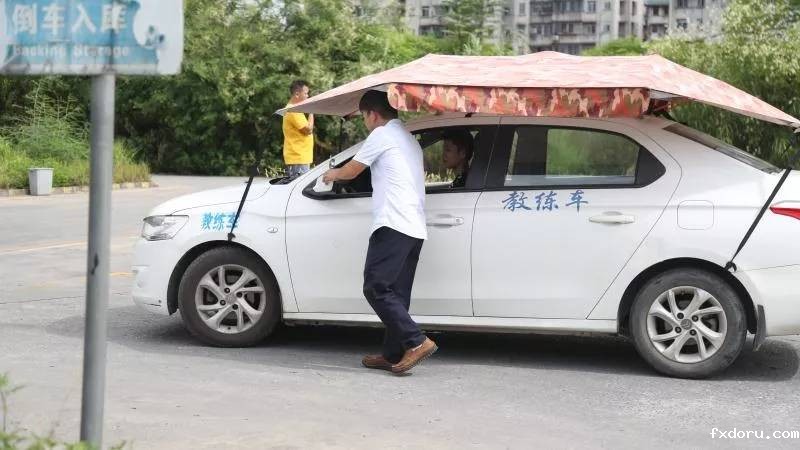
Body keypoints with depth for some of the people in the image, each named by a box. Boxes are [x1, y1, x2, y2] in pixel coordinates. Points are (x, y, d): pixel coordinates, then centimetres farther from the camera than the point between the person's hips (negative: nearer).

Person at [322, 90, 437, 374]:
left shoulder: (382, 134, 0)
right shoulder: (409, 139, 27)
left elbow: (351, 171, 7)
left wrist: (332, 175, 30)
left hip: (393, 224, -9)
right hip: (416, 228, 9)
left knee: (376, 289, -10)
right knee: (396, 294, 8)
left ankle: (416, 342, -17)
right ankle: (394, 355, 8)